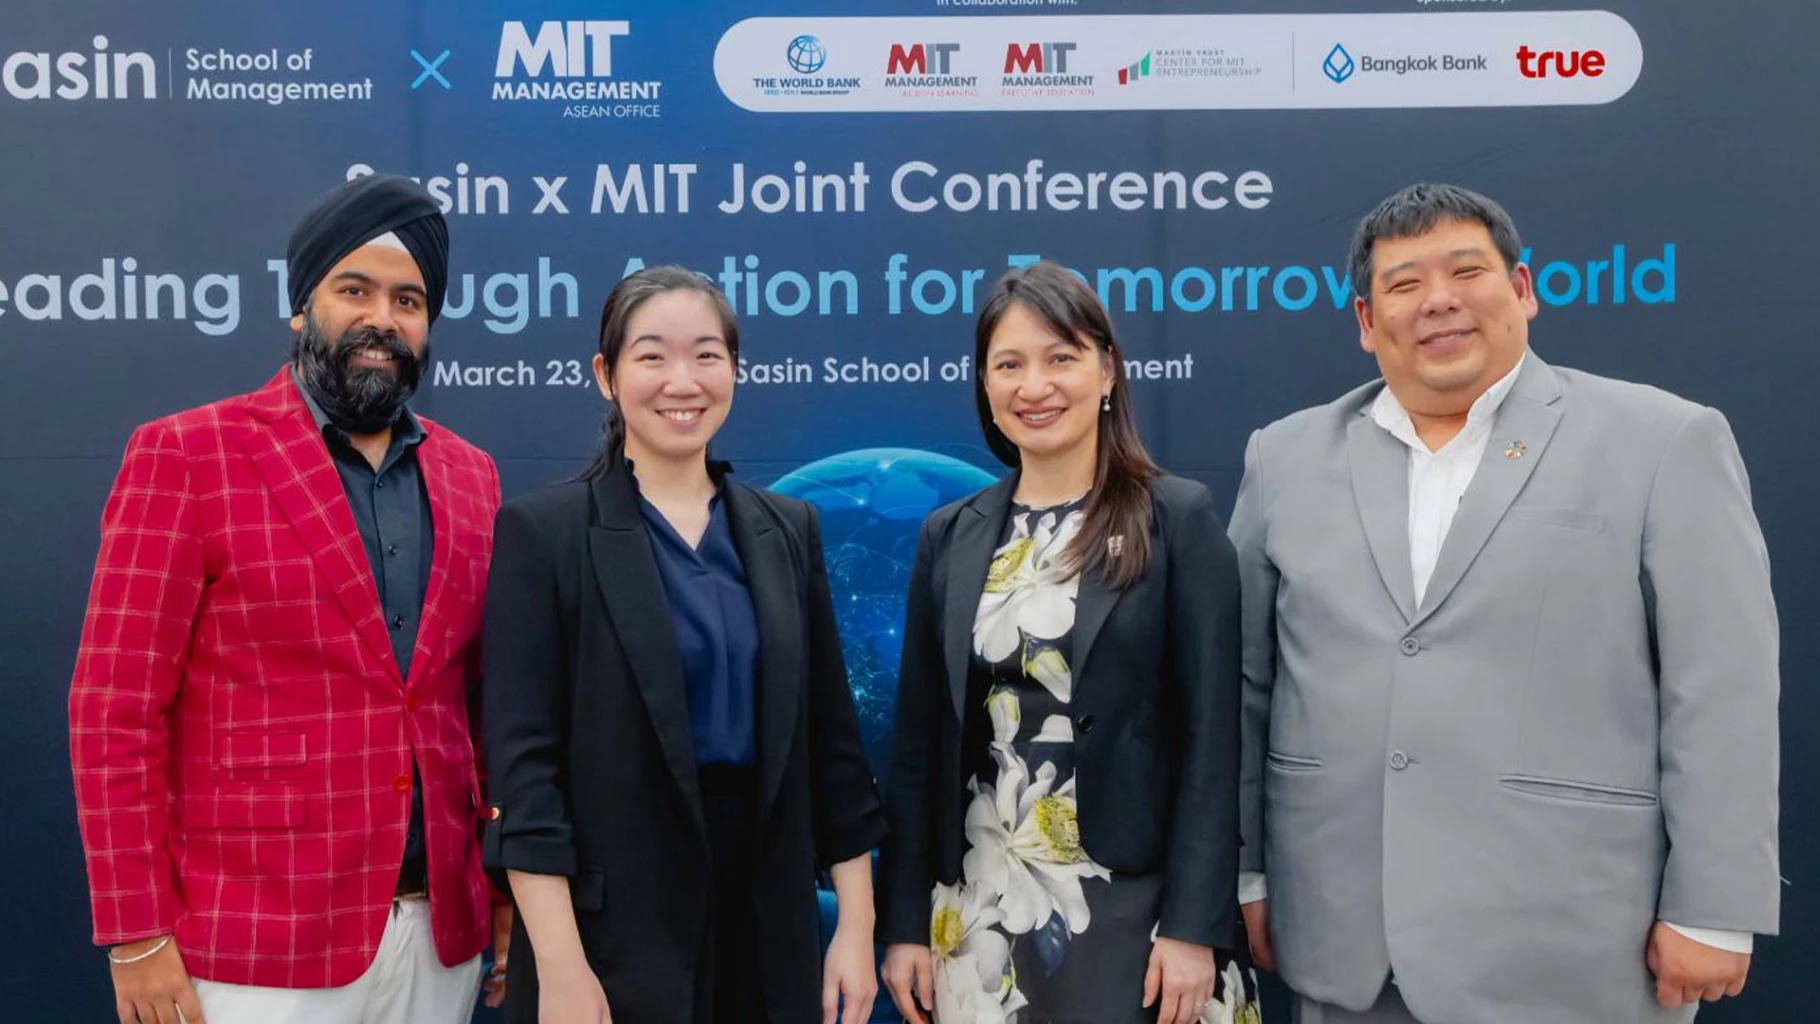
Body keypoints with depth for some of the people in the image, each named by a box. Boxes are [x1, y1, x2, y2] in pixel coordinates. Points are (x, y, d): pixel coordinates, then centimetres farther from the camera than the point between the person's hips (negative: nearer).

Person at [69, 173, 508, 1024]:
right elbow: (114, 711, -7)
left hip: (442, 937, 4)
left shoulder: (469, 475, 7)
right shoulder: (186, 455, -6)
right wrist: (137, 935, -9)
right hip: (256, 950, -4)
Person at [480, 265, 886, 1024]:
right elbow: (522, 758, -11)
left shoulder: (786, 528, 5)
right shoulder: (542, 530, -7)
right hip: (614, 933, -4)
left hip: (770, 922, 4)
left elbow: (831, 738, 6)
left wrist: (856, 923, 3)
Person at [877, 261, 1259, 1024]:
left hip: (1130, 906, -3)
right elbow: (919, 742, 6)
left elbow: (1210, 736, -7)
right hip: (980, 911, 3)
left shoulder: (1178, 519, -4)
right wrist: (905, 921, 3)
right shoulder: (950, 537, 5)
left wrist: (1193, 924, -12)